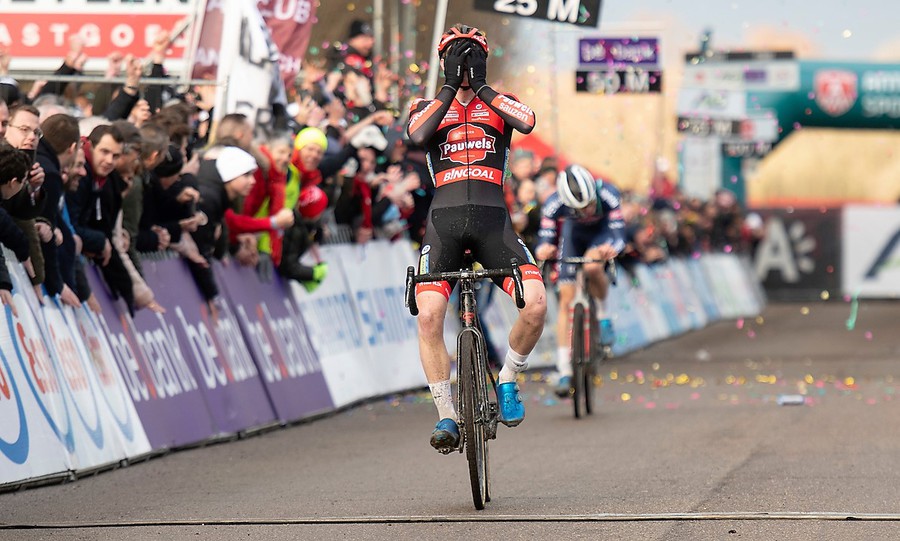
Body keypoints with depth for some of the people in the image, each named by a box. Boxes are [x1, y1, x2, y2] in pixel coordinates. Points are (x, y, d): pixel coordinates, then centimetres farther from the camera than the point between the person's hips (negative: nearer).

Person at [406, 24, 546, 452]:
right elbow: (417, 135, -10)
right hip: (444, 221, 0)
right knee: (428, 316, -20)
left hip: (493, 221, 0)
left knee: (536, 305, -21)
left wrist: (481, 86, -3)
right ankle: (446, 416, -8)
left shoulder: (500, 103, 16)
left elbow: (528, 122, -9)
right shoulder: (429, 106, 16)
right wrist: (451, 86, -5)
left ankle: (507, 383, 5)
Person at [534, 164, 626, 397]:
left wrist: (612, 248, -63)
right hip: (574, 232, 2)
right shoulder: (554, 203, -34)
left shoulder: (607, 194, -37)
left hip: (603, 230, -2)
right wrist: (544, 249, -57)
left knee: (592, 267, -35)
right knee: (566, 299, -8)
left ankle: (602, 315, -4)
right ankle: (564, 371, -6)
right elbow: (544, 239, -32)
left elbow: (618, 233, -40)